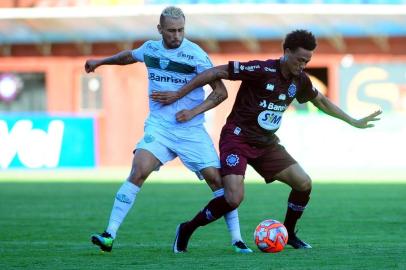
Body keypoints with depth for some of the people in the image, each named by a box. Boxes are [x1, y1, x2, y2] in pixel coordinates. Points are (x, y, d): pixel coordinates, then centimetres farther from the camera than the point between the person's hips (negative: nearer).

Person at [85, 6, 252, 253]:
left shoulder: (195, 54, -9)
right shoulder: (150, 48, 3)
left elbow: (220, 91, -8)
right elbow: (130, 56, 29)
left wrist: (193, 111, -18)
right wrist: (100, 62, 36)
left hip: (192, 130, -2)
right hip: (159, 126, 2)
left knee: (216, 179, -8)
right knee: (139, 171, -20)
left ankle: (237, 239, 6)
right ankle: (110, 235, -19)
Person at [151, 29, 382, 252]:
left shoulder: (300, 81, 1)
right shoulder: (261, 70, -21)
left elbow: (321, 101, 22)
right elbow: (216, 72, -17)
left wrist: (353, 122, 25)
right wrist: (178, 95, -16)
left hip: (266, 143, 7)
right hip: (238, 139, -7)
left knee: (304, 183, -4)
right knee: (234, 198, -23)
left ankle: (289, 233, 19)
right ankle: (187, 230, -2)